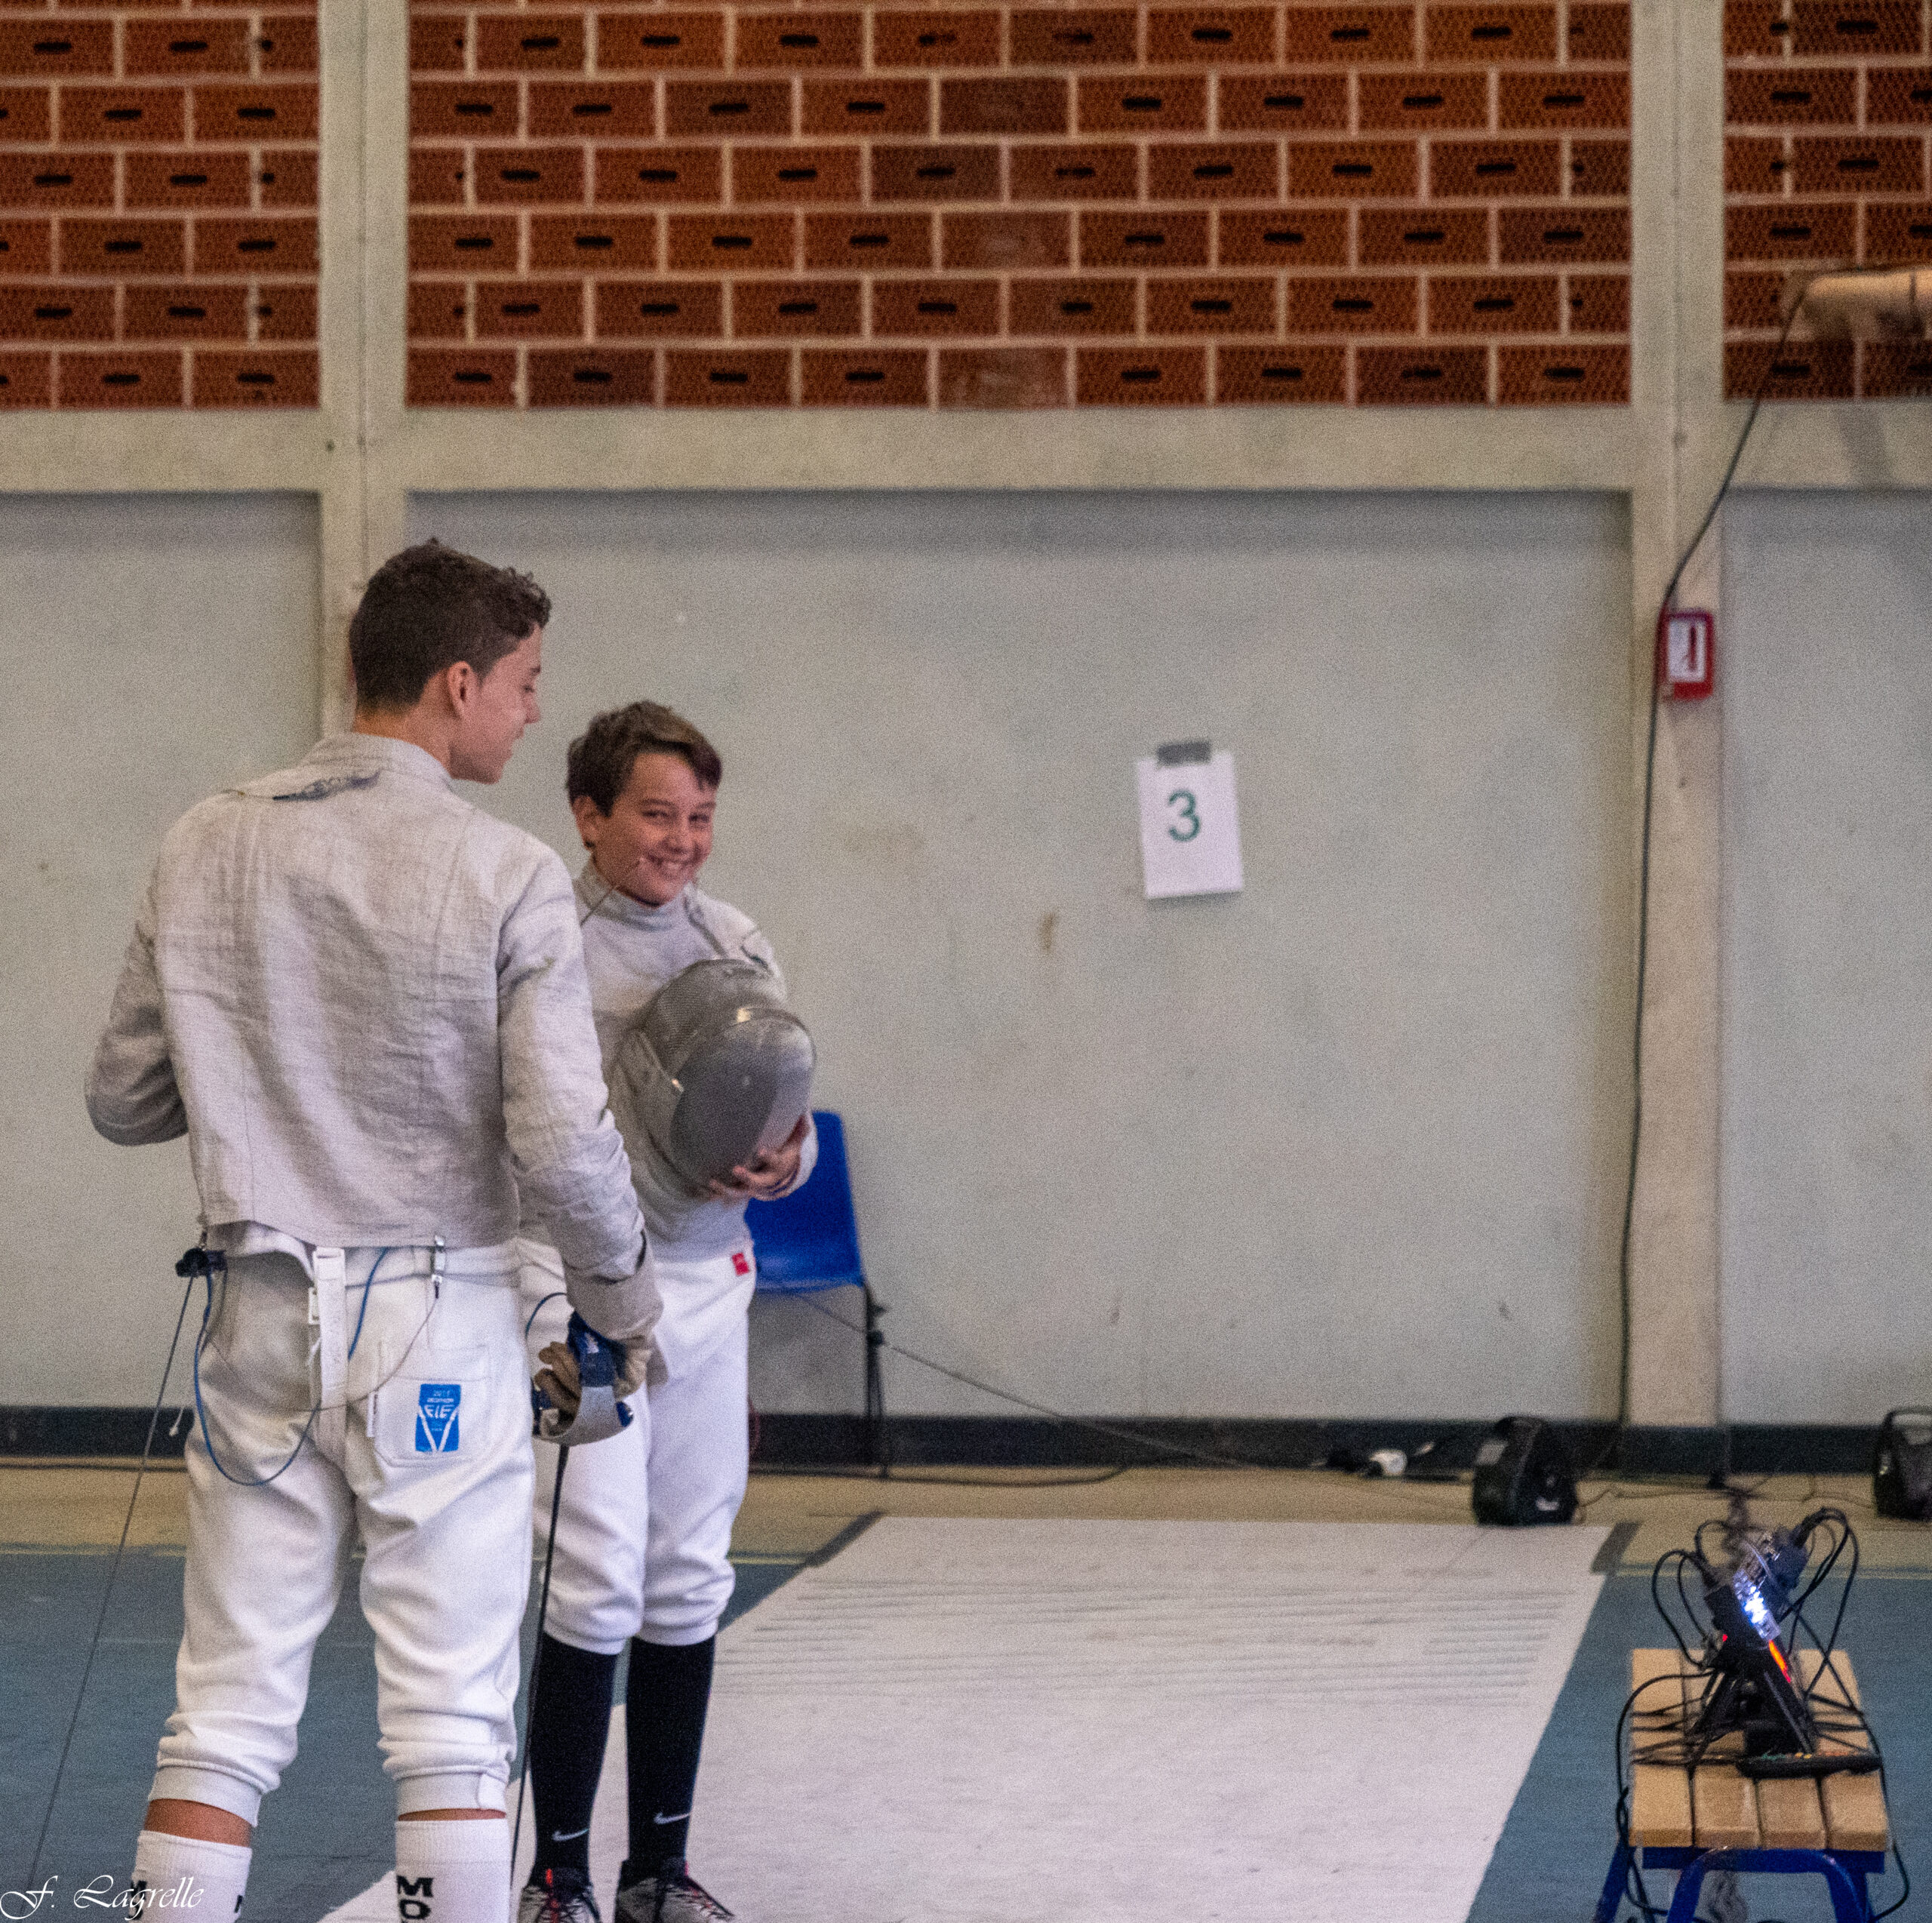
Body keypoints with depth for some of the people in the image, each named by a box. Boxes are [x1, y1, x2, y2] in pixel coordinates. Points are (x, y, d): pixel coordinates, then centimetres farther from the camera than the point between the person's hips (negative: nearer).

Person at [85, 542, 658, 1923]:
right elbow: (560, 1142, -14)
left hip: (264, 1318, 4)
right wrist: (625, 1299, 3)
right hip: (440, 1324, -4)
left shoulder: (208, 849, 2)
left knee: (227, 1713, 8)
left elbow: (124, 1102, 7)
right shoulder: (507, 875, -11)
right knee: (453, 1721, 3)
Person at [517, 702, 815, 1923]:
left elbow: (788, 1123, 15)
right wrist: (548, 1302, -12)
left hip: (706, 1284, 5)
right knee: (599, 1588, -9)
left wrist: (785, 1165, -8)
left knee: (688, 1589, 9)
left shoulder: (737, 946, 9)